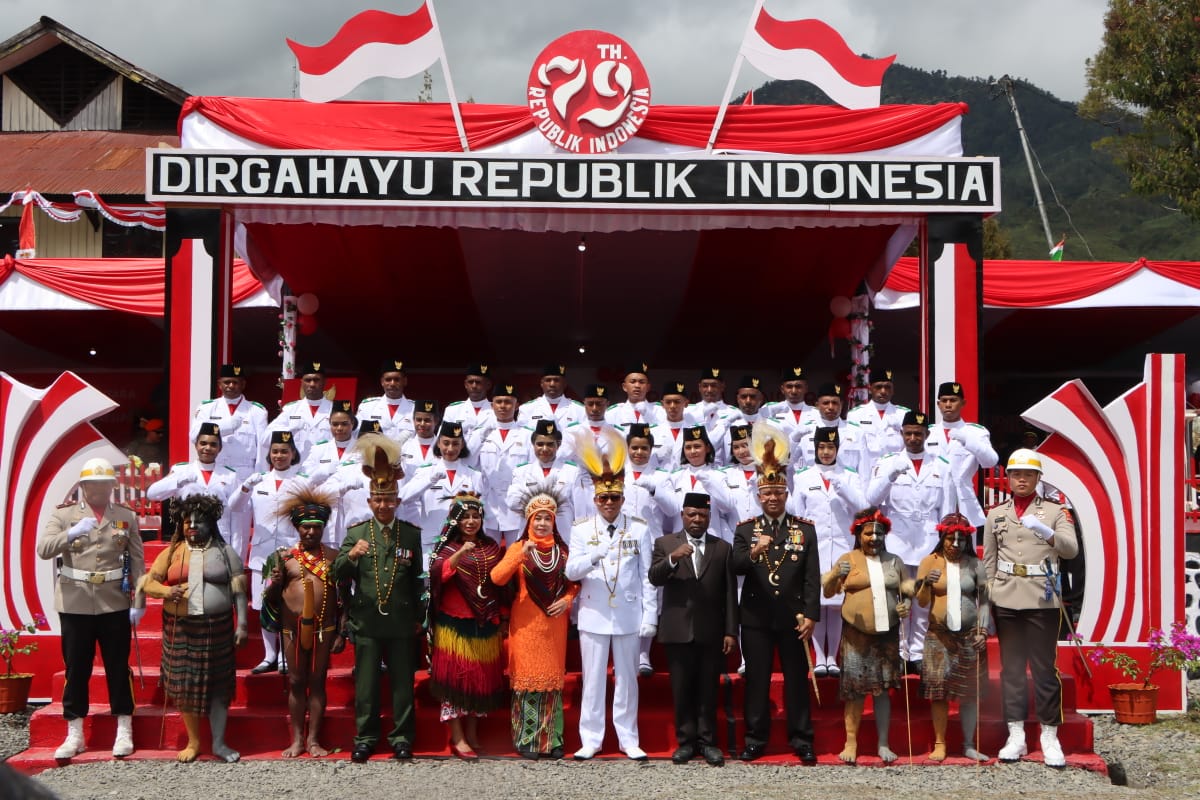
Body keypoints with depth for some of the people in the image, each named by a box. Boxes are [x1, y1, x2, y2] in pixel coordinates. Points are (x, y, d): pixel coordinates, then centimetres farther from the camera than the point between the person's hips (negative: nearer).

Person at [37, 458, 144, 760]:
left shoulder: (127, 516, 6)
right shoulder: (63, 514, 3)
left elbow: (137, 561, 4)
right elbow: (43, 549, -12)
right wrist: (72, 533, -29)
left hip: (115, 605, 0)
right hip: (75, 605, 0)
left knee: (118, 668, 5)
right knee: (76, 669, 5)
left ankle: (124, 732, 14)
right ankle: (74, 735, 14)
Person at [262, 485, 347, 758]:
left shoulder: (333, 557, 3)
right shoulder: (285, 557, 3)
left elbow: (343, 597, 4)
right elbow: (270, 598, 5)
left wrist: (341, 633, 1)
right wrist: (275, 582, -17)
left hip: (324, 628, 0)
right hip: (293, 628, 0)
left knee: (317, 682, 5)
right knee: (296, 682, 6)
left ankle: (313, 739, 12)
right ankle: (297, 739, 13)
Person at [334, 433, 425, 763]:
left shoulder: (412, 533, 7)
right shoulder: (356, 532, 5)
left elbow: (418, 577, 8)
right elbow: (338, 573, -4)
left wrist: (418, 616, 7)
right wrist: (351, 555, -24)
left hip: (402, 622, 0)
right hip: (366, 621, 0)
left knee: (403, 682, 5)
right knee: (366, 684, 4)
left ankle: (402, 738, 13)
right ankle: (365, 738, 14)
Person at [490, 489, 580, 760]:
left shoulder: (562, 550, 8)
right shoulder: (519, 547, 0)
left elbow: (574, 582, 16)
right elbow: (497, 578, -14)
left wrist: (567, 600, -4)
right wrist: (521, 554, -25)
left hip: (555, 624, 3)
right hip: (527, 624, -3)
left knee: (553, 679, 5)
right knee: (528, 678, -2)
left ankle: (552, 740, 11)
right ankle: (527, 740, 4)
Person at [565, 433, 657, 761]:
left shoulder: (639, 529, 3)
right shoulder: (581, 529, 4)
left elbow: (647, 575, 2)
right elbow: (571, 571, -5)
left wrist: (650, 615, -3)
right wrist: (593, 556, -25)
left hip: (628, 614, 0)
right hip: (593, 614, 0)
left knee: (627, 678, 7)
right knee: (593, 679, 4)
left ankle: (628, 739, 15)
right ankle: (591, 739, 12)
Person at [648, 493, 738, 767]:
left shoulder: (723, 548, 8)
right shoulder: (665, 544, 7)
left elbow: (729, 593, 5)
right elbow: (654, 578, -6)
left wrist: (731, 631, 0)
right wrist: (673, 558, -24)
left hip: (711, 631, 0)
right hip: (678, 629, 0)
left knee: (708, 690, 3)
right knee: (681, 689, 4)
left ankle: (707, 741, 11)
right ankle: (686, 741, 12)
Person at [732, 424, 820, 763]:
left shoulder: (805, 529, 4)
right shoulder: (745, 529, 5)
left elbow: (812, 576, 0)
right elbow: (736, 567, -9)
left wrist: (811, 615, -8)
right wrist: (754, 552, -29)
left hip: (792, 617, 0)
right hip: (756, 617, 0)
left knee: (797, 679, 5)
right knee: (756, 680, 6)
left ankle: (801, 740, 12)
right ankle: (755, 739, 13)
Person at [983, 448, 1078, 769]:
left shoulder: (1055, 511, 5)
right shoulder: (995, 515, 12)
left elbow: (1071, 549, -9)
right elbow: (989, 562, 11)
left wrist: (1046, 532, -27)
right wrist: (986, 604, 5)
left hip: (1043, 600, -2)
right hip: (1006, 601, 2)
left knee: (1044, 668, -1)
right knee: (1011, 667, 4)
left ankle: (1050, 738, 5)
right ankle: (1016, 737, 9)